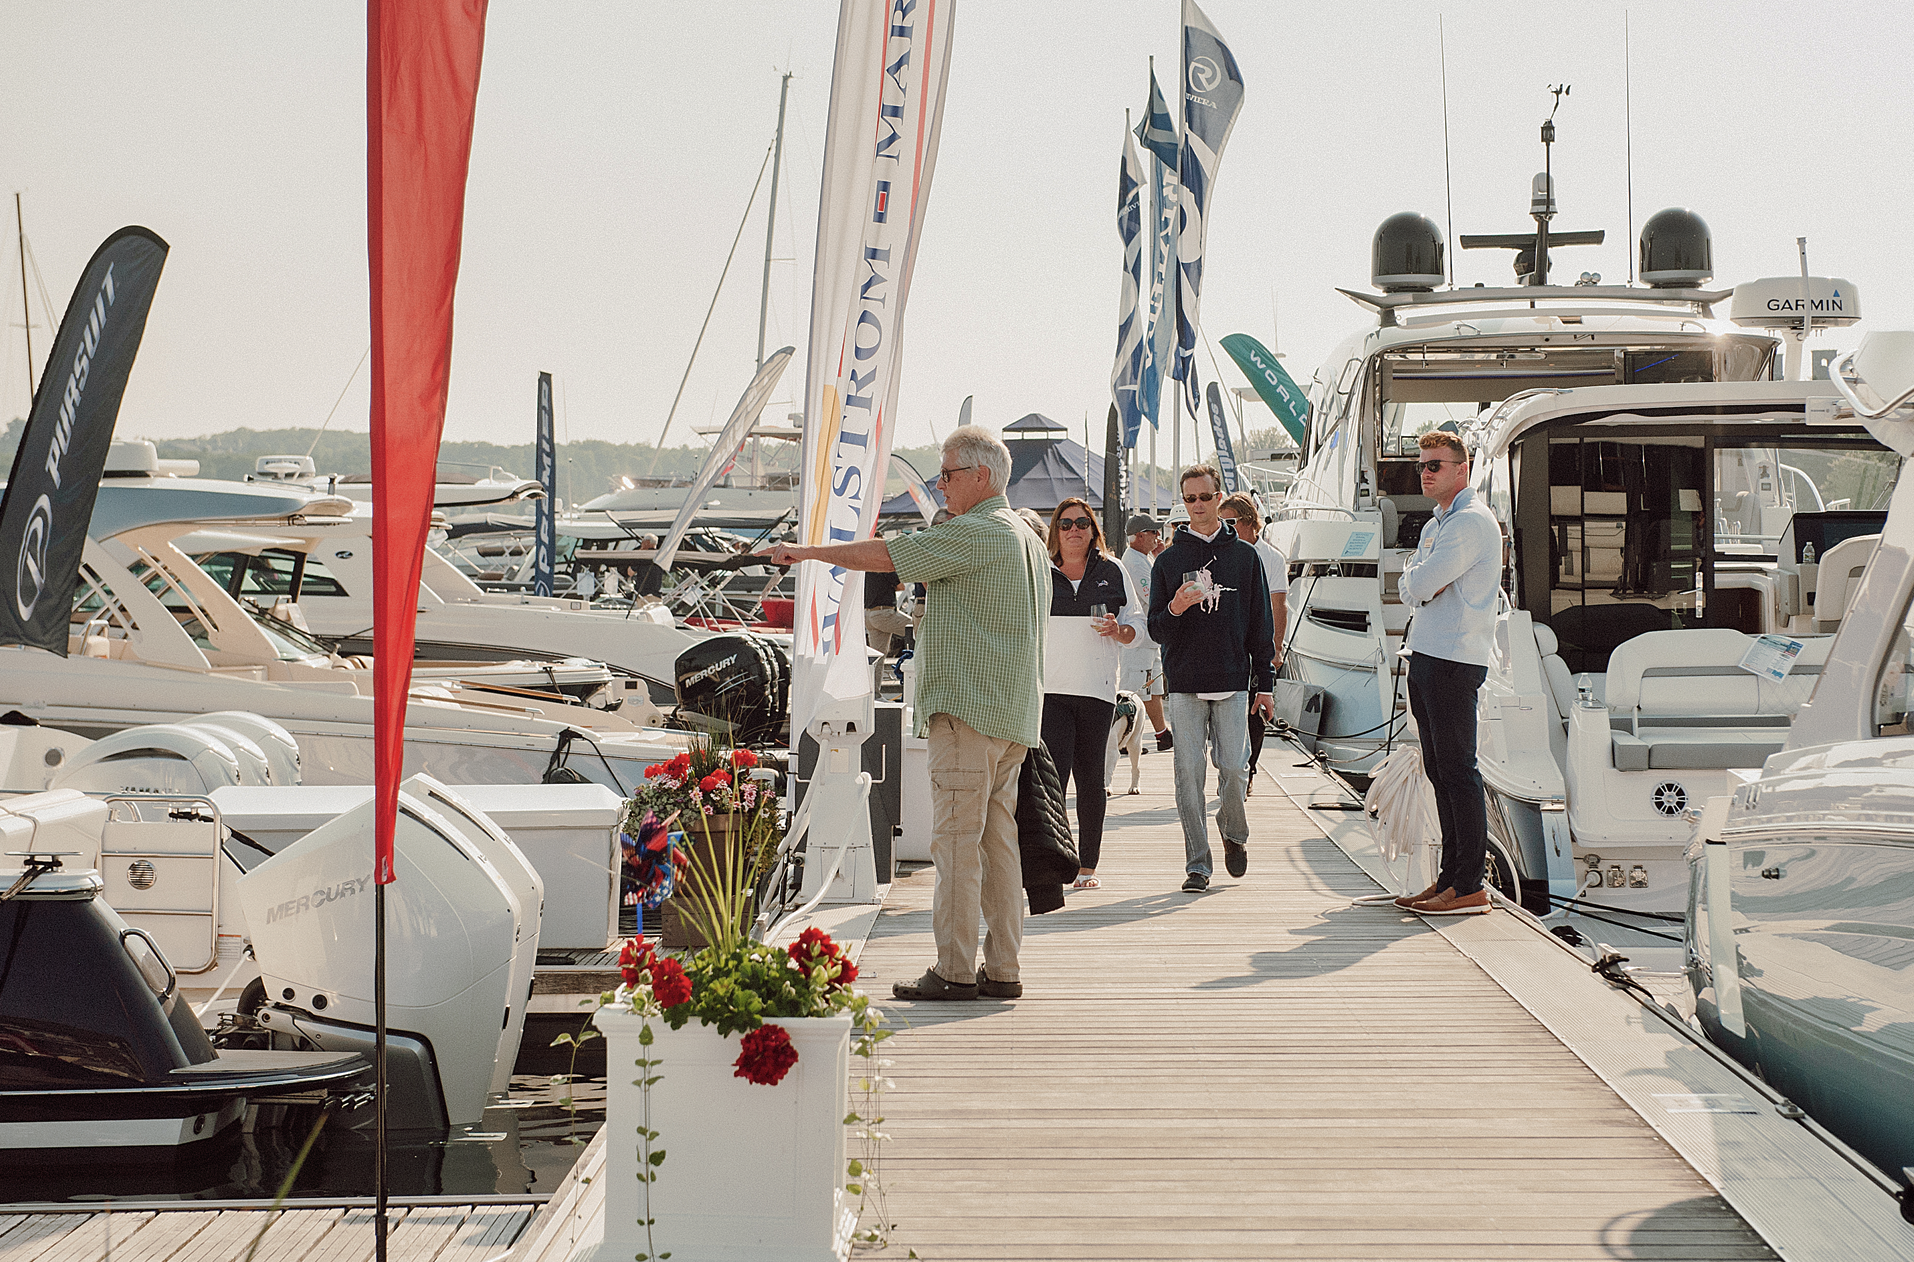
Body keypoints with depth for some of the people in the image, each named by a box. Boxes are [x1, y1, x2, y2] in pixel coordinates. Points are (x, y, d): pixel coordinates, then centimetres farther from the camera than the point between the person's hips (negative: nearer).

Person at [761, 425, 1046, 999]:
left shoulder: (974, 533, -11)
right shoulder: (1027, 538, 19)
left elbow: (882, 555, -12)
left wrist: (806, 551, -3)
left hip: (968, 707, -10)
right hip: (1014, 714, 10)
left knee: (957, 840, -7)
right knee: (998, 839, 10)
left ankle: (954, 971, -5)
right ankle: (1002, 969, 12)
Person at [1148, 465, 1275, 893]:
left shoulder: (1244, 556, 9)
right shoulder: (1168, 560, 9)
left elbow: (1260, 624, 10)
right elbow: (1155, 629, 7)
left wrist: (1265, 683, 6)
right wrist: (1174, 609, -15)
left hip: (1232, 682, 0)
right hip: (1184, 684, 0)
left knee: (1234, 768, -7)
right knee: (1189, 773, -4)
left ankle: (1234, 832, 22)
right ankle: (1197, 863, 3)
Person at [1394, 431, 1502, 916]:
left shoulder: (1473, 521, -11)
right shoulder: (1436, 525, 20)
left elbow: (1421, 584, -18)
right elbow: (1409, 590, 14)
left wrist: (1416, 577, 3)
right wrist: (1418, 581, -7)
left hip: (1453, 661, -10)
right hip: (1425, 657, 10)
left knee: (1457, 770, -8)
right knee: (1438, 771, 11)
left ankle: (1469, 886, -5)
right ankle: (1450, 877, 16)